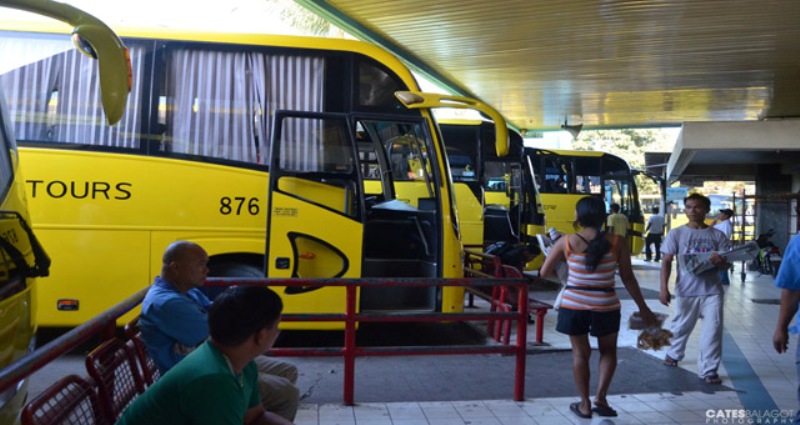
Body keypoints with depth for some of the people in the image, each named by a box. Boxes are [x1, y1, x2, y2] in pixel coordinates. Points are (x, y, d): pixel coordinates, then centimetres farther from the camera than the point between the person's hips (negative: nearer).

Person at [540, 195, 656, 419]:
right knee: (608, 351, 22)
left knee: (580, 353, 15)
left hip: (573, 305, 0)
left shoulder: (566, 242, -6)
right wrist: (643, 308, 7)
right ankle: (601, 396, 11)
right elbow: (628, 278, -3)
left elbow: (545, 272, 2)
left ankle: (585, 405, 20)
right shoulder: (617, 242, -6)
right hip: (605, 306, 0)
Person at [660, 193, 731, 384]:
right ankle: (674, 353, 43)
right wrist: (664, 287, -13)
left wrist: (721, 262, -22)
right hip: (685, 290, 0)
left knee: (713, 329, -6)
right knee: (681, 326, 16)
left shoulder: (717, 235, 2)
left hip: (712, 291, 0)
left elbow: (727, 264, 3)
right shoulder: (676, 234, -2)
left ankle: (709, 370, 6)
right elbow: (666, 261, -4)